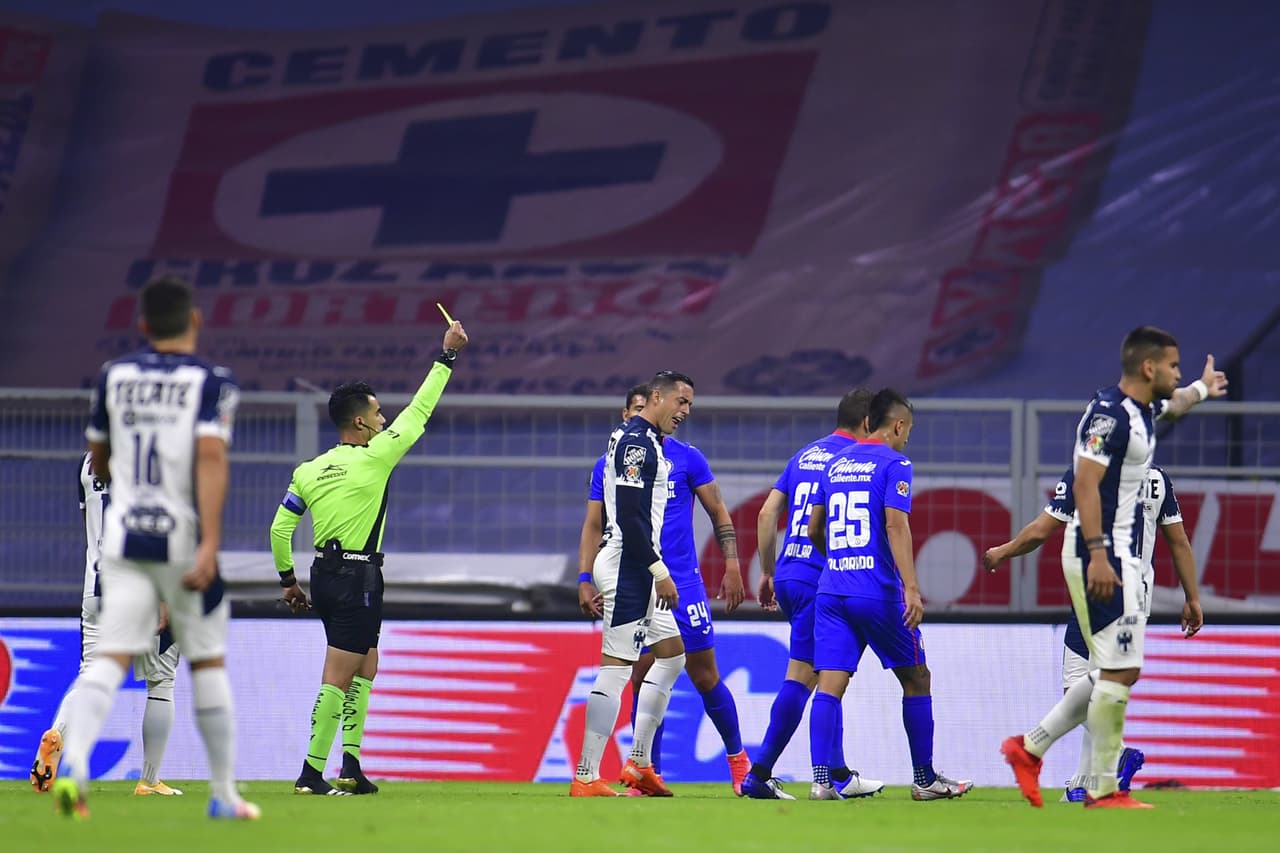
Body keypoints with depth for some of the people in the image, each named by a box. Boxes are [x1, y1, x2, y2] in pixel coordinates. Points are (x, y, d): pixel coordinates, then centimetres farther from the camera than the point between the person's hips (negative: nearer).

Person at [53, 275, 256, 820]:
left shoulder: (114, 376, 8)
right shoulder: (211, 383, -4)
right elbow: (211, 456, -17)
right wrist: (210, 542, -22)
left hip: (122, 537, 3)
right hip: (183, 539, -3)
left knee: (111, 657, -4)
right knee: (207, 663, 10)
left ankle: (73, 765, -29)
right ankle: (223, 793, 16)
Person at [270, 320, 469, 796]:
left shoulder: (309, 471, 7)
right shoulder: (373, 459, -10)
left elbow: (279, 530, 7)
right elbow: (418, 412, -3)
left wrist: (288, 580, 19)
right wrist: (447, 356, 5)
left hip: (325, 577, 7)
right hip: (358, 579, -7)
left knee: (366, 668, 18)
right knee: (338, 679, -6)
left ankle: (351, 765, 14)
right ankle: (311, 774, -8)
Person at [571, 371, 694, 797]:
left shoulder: (645, 441, 18)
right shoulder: (636, 441, -14)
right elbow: (629, 516, -21)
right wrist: (660, 572, -20)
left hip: (634, 568, 11)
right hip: (629, 567, -11)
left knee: (671, 654, 17)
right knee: (615, 668, -10)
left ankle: (639, 763, 19)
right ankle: (586, 778, -9)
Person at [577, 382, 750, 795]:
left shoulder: (686, 458, 1)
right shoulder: (607, 467, 7)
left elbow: (719, 514, 5)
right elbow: (593, 527, 10)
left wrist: (732, 567, -3)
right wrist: (585, 580, 1)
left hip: (683, 585, -2)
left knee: (705, 678, 1)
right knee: (643, 680, -2)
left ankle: (737, 758, 19)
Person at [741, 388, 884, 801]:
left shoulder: (804, 455, 16)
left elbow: (767, 513, 14)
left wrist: (768, 572, 20)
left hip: (788, 576, 8)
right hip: (821, 580, -8)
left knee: (829, 675, 12)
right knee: (801, 677, -5)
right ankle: (759, 774, -6)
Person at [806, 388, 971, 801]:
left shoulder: (835, 465, 15)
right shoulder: (894, 464, -4)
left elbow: (814, 530, 20)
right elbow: (896, 524, -15)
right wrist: (911, 588, -20)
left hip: (831, 590, 5)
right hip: (879, 592, -5)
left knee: (829, 686, -2)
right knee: (916, 680, 10)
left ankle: (821, 779, -15)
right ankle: (924, 779, 15)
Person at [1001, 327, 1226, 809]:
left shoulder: (1143, 410, 15)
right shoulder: (1109, 415, -15)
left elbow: (1173, 404, 40)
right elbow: (1085, 485, -22)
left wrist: (1202, 389, 62)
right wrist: (1098, 555, -29)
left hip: (1120, 555, 10)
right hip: (1100, 554, -10)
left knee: (1117, 672, 11)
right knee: (1120, 670, -10)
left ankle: (1030, 747, 16)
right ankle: (1102, 788, -5)